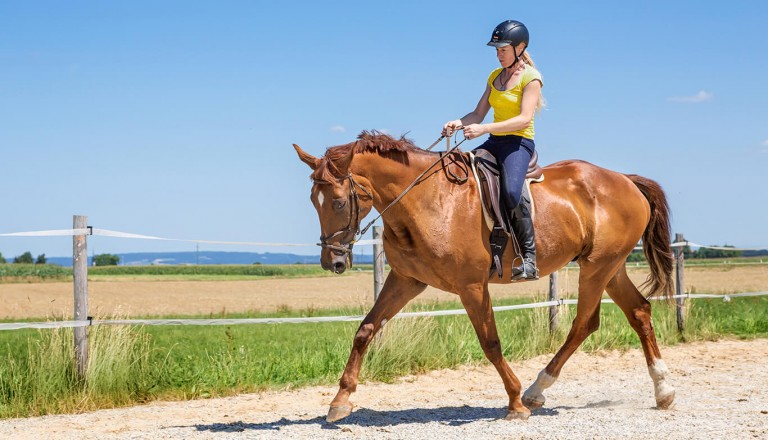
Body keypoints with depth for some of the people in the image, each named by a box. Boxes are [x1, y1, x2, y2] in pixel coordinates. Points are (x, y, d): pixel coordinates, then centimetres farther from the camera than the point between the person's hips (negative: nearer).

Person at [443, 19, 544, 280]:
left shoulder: (531, 77, -8)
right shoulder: (495, 77, 15)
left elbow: (524, 119, -19)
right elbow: (479, 113, 14)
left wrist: (484, 129, -28)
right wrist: (459, 123, -9)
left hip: (519, 143, -8)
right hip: (494, 143, 8)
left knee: (512, 193, -34)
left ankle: (530, 259, -26)